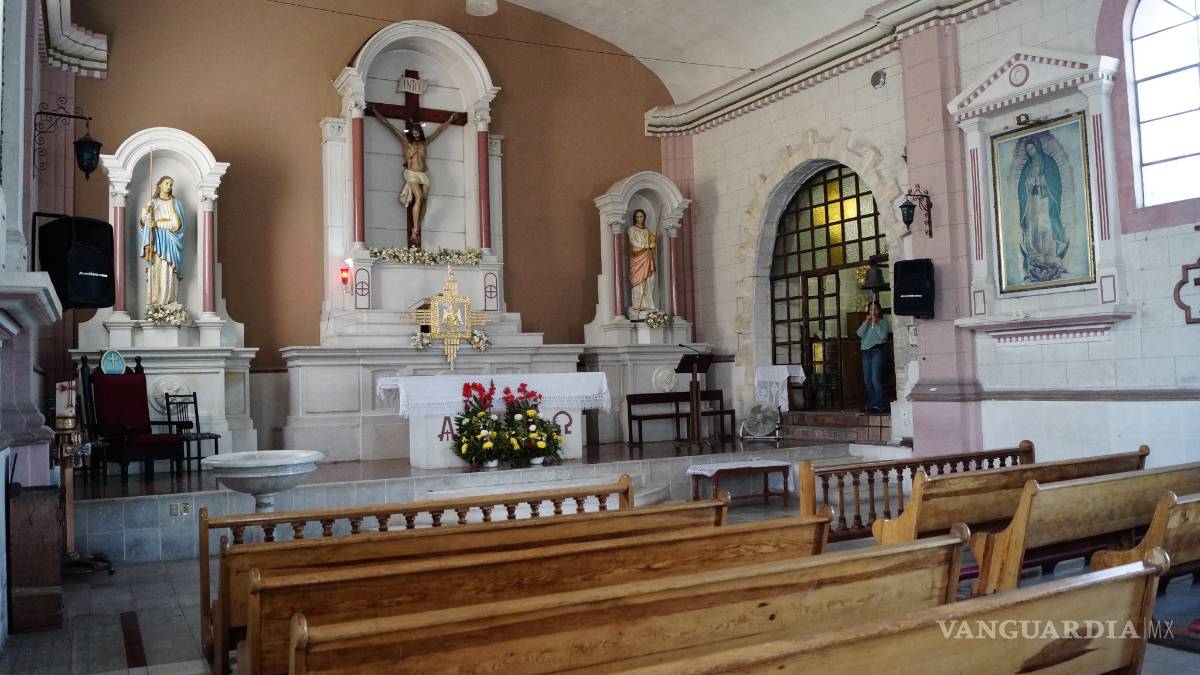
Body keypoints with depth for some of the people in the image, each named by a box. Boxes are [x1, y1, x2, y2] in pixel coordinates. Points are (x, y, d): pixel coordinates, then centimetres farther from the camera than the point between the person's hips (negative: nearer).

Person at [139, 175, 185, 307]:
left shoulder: (175, 204, 7)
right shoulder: (152, 202, 13)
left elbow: (177, 224, -3)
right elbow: (143, 222, 6)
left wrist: (158, 224, -11)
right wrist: (146, 210, -11)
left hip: (169, 242, -2)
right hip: (155, 241, 2)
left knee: (168, 272, -8)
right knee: (154, 270, -6)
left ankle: (168, 303, -7)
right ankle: (153, 302, -6)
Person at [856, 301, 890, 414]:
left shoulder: (883, 321, 4)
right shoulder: (866, 322, 18)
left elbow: (883, 335, -11)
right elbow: (860, 333, 1)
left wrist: (875, 323, -12)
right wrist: (866, 321, -6)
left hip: (878, 350, -6)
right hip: (866, 351, 6)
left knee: (876, 379, -15)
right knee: (867, 379, 6)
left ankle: (878, 405, -14)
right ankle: (870, 404, 14)